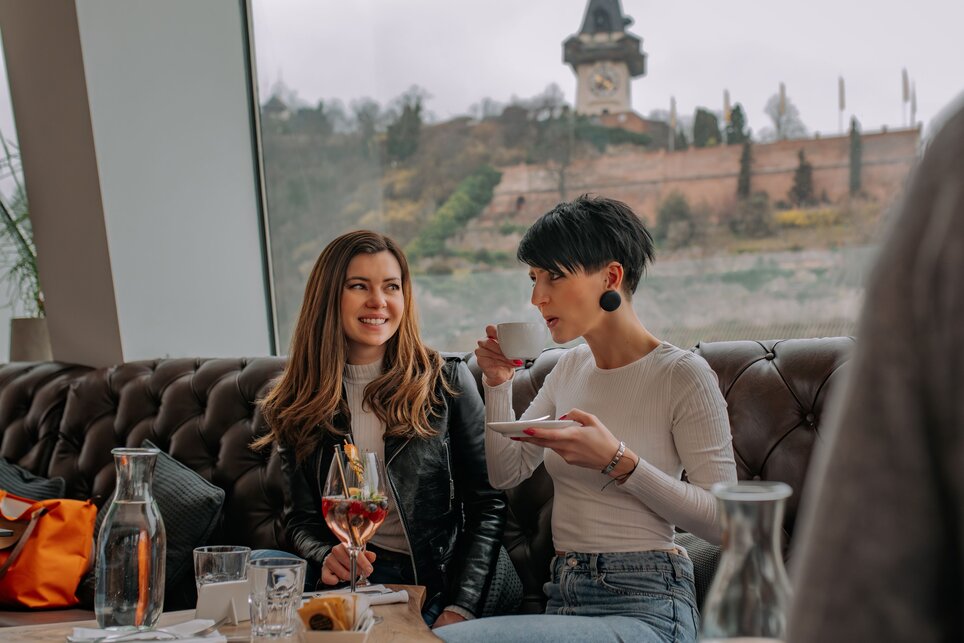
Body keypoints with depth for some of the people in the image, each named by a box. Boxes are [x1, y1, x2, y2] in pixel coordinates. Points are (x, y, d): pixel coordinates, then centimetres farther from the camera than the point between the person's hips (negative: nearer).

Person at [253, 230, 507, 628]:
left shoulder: (447, 380, 1)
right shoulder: (296, 406, 7)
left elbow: (487, 504, -1)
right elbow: (300, 520, 10)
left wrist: (462, 608, -11)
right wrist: (326, 555, -13)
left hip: (439, 586, -1)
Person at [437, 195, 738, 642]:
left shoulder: (682, 375, -9)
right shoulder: (570, 367, 12)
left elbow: (722, 519, -13)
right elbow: (505, 473, 15)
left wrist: (616, 461, -22)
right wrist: (498, 384, 3)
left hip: (643, 606, -6)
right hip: (563, 598, 6)